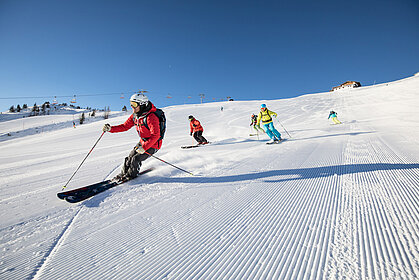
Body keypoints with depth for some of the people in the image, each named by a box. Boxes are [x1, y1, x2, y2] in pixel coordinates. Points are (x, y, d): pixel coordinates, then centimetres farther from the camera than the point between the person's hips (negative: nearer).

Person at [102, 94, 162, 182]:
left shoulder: (151, 117, -28)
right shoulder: (135, 115, 0)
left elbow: (155, 135, -32)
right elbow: (125, 126, 7)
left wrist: (144, 148, -35)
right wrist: (110, 129, -7)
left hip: (153, 144, -8)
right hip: (143, 142, 8)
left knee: (136, 159, -13)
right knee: (130, 157, 8)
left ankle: (131, 175, 14)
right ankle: (123, 174, 31)